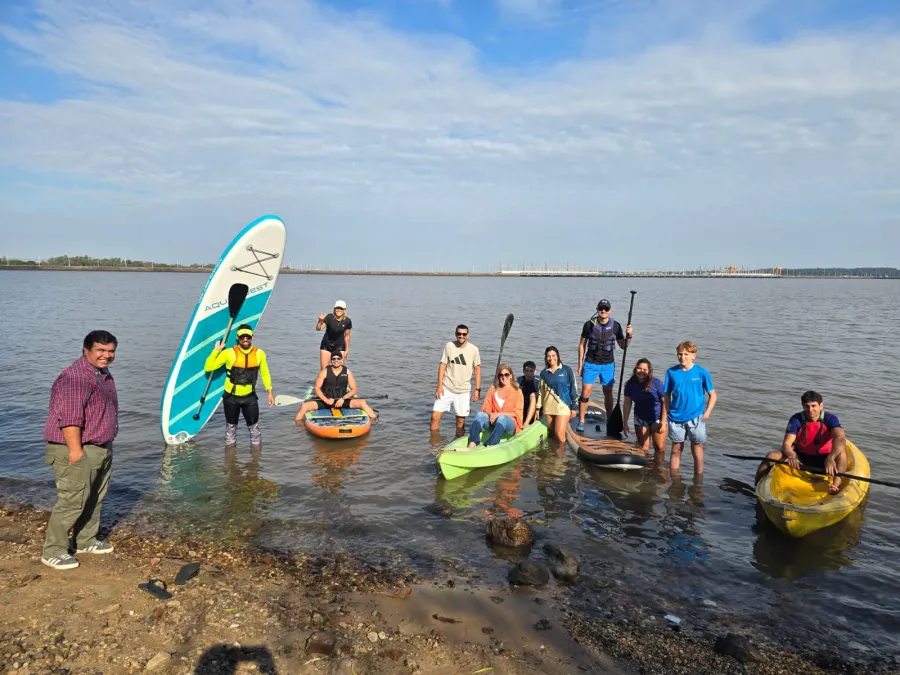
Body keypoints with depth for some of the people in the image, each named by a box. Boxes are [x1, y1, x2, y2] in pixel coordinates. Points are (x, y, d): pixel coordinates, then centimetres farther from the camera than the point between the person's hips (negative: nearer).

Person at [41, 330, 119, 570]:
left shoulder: (104, 375, 12)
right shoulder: (74, 378, -20)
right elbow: (69, 418, -26)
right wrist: (76, 450, -27)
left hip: (102, 449, 10)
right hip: (79, 451, -10)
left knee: (95, 499, 18)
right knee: (72, 501, -5)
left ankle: (85, 541, 32)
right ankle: (52, 552, 7)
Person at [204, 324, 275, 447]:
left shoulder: (259, 354, -6)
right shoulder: (229, 353, -13)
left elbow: (265, 373, 7)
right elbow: (208, 368, -11)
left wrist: (270, 392, 6)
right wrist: (216, 350, -19)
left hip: (250, 397, 1)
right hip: (231, 397, -1)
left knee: (254, 426, 9)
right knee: (231, 426, 15)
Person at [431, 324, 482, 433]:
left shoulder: (473, 349, -1)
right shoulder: (449, 346, 0)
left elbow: (477, 369, 4)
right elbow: (442, 365, 1)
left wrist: (477, 389, 0)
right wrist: (439, 386, -5)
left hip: (464, 390, 0)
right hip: (447, 388, 0)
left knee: (460, 419, 5)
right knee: (435, 416, -5)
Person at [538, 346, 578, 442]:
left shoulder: (567, 370, -2)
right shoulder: (544, 373, 8)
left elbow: (573, 389, 0)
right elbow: (541, 392, 12)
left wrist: (573, 407, -3)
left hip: (563, 406, -4)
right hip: (548, 408, 4)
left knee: (560, 434, -10)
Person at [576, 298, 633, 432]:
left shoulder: (615, 326, -3)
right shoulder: (589, 324, -7)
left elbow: (623, 346, 4)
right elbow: (582, 344, 1)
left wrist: (628, 336, -16)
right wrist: (580, 364, 1)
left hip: (608, 364, 2)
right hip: (591, 363, -1)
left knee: (608, 392, 11)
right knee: (586, 391, -5)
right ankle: (581, 421, 5)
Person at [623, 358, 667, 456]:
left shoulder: (656, 383, -15)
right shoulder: (630, 384, -6)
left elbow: (665, 402, -12)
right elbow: (627, 404, 0)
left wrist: (663, 422, -15)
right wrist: (625, 423, 1)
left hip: (657, 418, -2)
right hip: (640, 419, 3)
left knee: (660, 448, -3)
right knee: (643, 448, 4)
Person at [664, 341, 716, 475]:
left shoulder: (702, 372, -5)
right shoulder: (671, 372, -1)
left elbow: (712, 395, 2)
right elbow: (667, 395, 5)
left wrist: (706, 413, -8)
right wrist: (667, 414, -2)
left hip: (696, 418, -1)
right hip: (676, 418, 1)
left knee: (697, 450, 9)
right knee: (676, 450, 12)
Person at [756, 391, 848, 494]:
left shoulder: (830, 418, -13)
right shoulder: (796, 420, -10)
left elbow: (840, 438, -31)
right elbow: (786, 443, -17)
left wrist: (830, 458, -49)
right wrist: (791, 456, -41)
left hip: (823, 460, -1)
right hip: (801, 457, 1)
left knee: (841, 449, -31)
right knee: (772, 456, -22)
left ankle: (836, 485, -42)